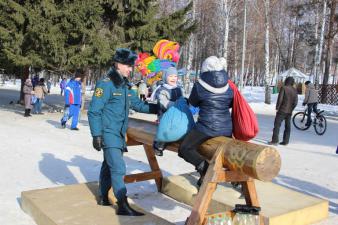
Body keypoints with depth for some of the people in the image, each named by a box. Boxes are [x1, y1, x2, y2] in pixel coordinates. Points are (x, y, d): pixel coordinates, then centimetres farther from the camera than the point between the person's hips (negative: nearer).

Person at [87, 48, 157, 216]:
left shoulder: (125, 86, 13)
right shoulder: (106, 84, -14)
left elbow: (139, 105, 18)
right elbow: (94, 111, -16)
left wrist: (159, 108, 7)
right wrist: (96, 135, -19)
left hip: (119, 134, 9)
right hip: (108, 133, -9)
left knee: (109, 166, 18)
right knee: (118, 168, -12)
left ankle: (103, 198, 32)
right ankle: (123, 206, -8)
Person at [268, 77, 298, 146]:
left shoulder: (283, 88, -10)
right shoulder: (294, 90, 5)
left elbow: (280, 98, -15)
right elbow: (295, 102, 5)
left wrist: (277, 107, -4)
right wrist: (291, 109, 16)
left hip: (282, 110, -5)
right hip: (289, 111, 5)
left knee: (277, 125, -2)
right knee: (287, 126, 10)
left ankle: (275, 141, -6)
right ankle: (285, 141, 11)